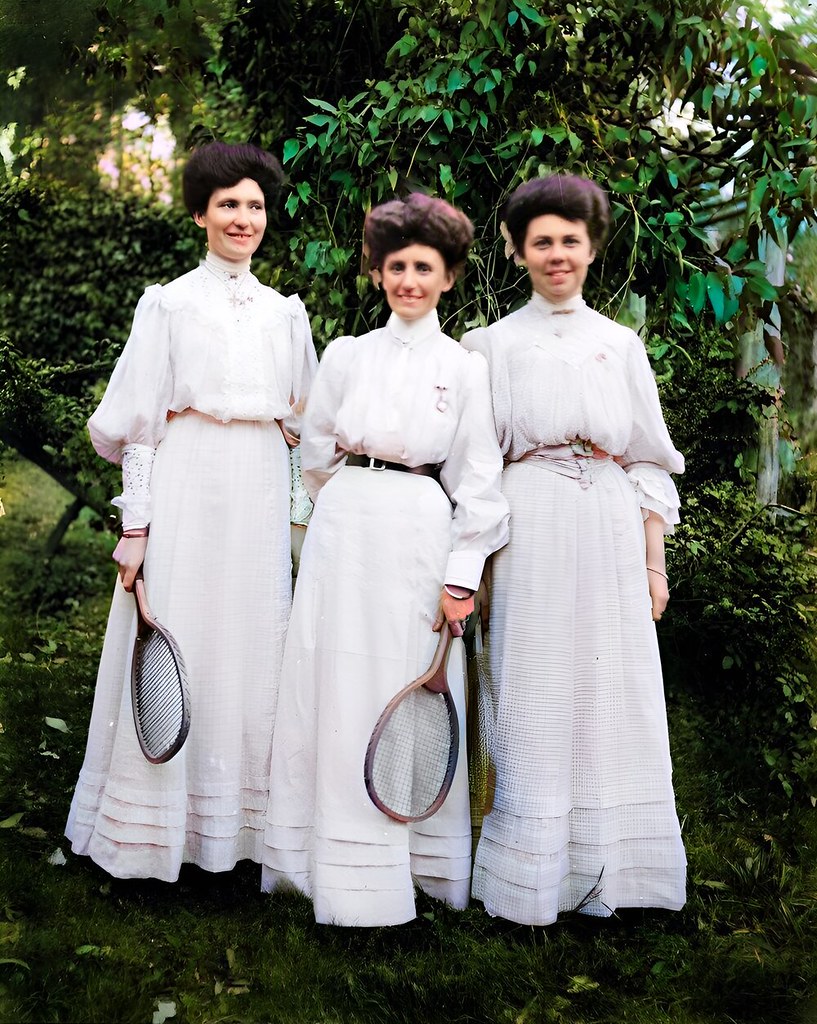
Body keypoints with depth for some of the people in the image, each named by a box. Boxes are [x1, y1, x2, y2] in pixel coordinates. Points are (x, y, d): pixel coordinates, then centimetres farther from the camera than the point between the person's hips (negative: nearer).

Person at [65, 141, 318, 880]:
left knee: (253, 647, 5)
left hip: (263, 494, 4)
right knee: (177, 647, -1)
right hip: (188, 488, -3)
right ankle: (159, 824, 12)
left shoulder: (286, 312, 13)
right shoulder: (169, 304, 2)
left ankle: (238, 818, 17)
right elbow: (138, 423, -1)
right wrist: (136, 523, -7)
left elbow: (306, 422, 17)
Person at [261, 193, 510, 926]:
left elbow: (479, 482, 1)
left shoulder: (465, 368, 5)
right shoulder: (346, 355, 9)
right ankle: (340, 861, 14)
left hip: (421, 542, -2)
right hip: (344, 534, 2)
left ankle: (419, 866, 11)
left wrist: (463, 575, -5)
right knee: (337, 694, 2)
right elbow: (316, 456, 16)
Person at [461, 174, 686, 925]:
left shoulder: (621, 346, 13)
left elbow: (649, 464, 12)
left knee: (608, 700, 4)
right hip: (530, 534, -2)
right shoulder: (494, 344, 7)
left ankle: (603, 871, 15)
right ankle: (531, 879, 10)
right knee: (533, 705, 0)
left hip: (612, 534, 2)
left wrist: (654, 562, 6)